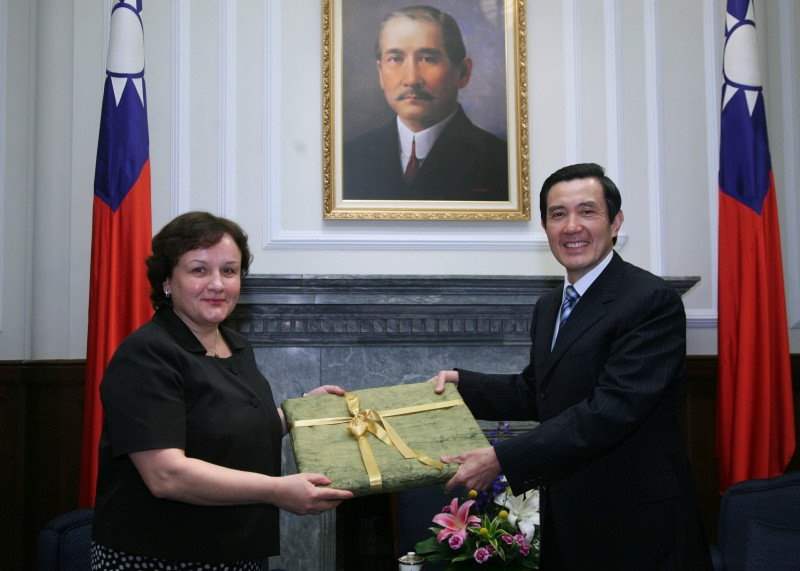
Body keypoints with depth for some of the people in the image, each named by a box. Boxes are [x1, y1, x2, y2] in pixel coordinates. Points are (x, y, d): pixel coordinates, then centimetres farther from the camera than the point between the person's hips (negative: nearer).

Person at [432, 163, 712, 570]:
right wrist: (461, 382, 4)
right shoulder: (548, 307, 10)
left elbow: (611, 410, -25)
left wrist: (501, 459, -26)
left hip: (635, 523, -7)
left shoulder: (652, 302, -17)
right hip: (567, 518, 7)